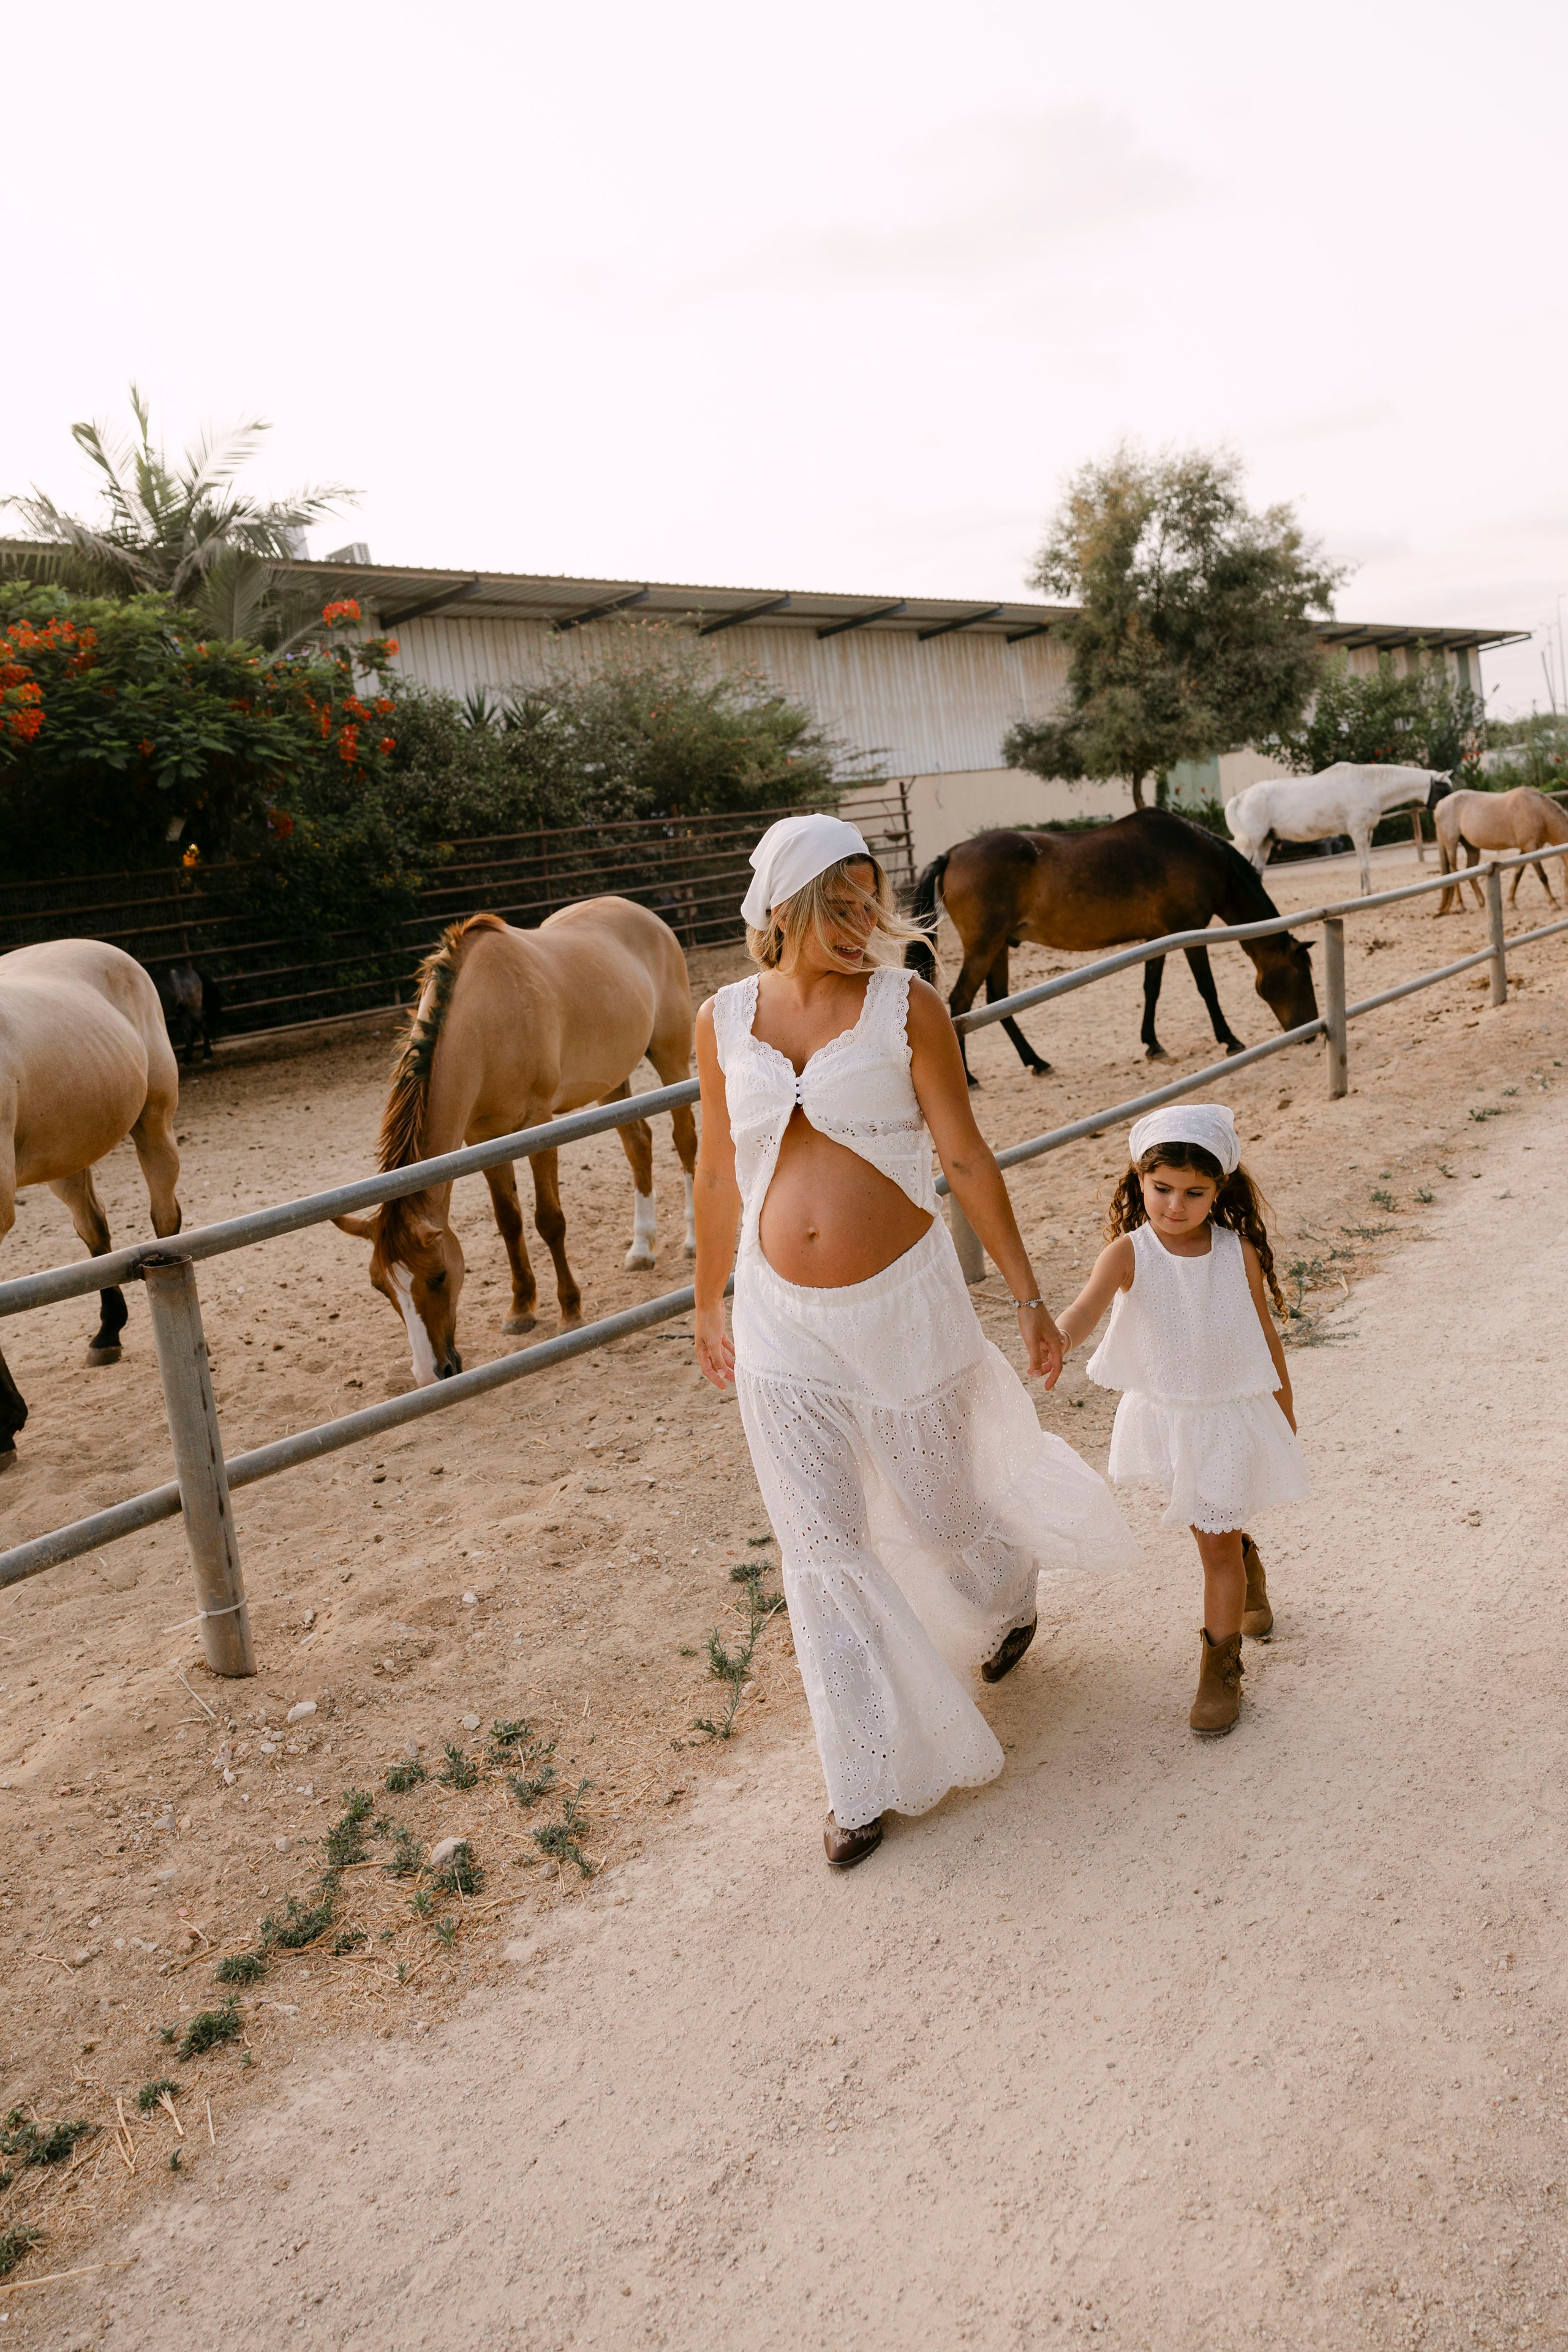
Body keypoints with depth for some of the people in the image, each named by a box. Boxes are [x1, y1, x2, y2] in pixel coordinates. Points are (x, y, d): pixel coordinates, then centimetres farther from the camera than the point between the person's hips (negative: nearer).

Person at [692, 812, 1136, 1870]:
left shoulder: (907, 1005, -8)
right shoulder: (725, 1021, 0)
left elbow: (968, 1157, -6)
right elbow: (720, 1175, 10)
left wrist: (1030, 1296, -4)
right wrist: (709, 1306, 17)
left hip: (902, 1302, -2)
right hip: (784, 1323, 2)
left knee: (940, 1504, 16)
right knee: (824, 1548, 5)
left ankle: (1011, 1588, 54)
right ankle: (870, 1778, 20)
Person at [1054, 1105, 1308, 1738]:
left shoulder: (1238, 1253, -13)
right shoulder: (1129, 1252, -18)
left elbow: (1265, 1334, 0)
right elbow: (1086, 1308, -35)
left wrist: (1284, 1416, 9)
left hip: (1231, 1413, -1)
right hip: (1161, 1414, 1)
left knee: (1216, 1543, 1)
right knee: (1214, 1526, 24)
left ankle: (1221, 1666, 17)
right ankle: (1247, 1565, 57)